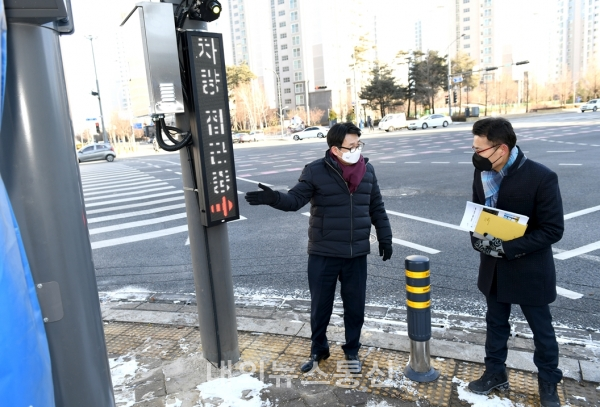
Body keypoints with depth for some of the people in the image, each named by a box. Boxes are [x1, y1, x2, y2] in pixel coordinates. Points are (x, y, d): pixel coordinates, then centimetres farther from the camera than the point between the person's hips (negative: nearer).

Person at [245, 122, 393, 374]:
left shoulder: (367, 171, 3)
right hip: (323, 254, -2)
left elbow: (377, 208, 11)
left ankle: (352, 351, 36)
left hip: (357, 254, 3)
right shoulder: (316, 171, -9)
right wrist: (273, 198, -34)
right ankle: (318, 350, 34)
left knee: (355, 306, 14)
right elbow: (296, 199, -14)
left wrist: (385, 239, 11)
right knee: (320, 306, 11)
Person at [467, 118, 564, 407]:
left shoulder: (541, 177, -21)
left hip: (529, 270, -4)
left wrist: (507, 248, -26)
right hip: (494, 268, 5)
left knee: (541, 330, 16)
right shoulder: (482, 174, -4)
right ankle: (495, 373, 40)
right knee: (495, 323, 20)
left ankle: (548, 382, 39)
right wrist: (478, 238, -13)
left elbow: (553, 229, -20)